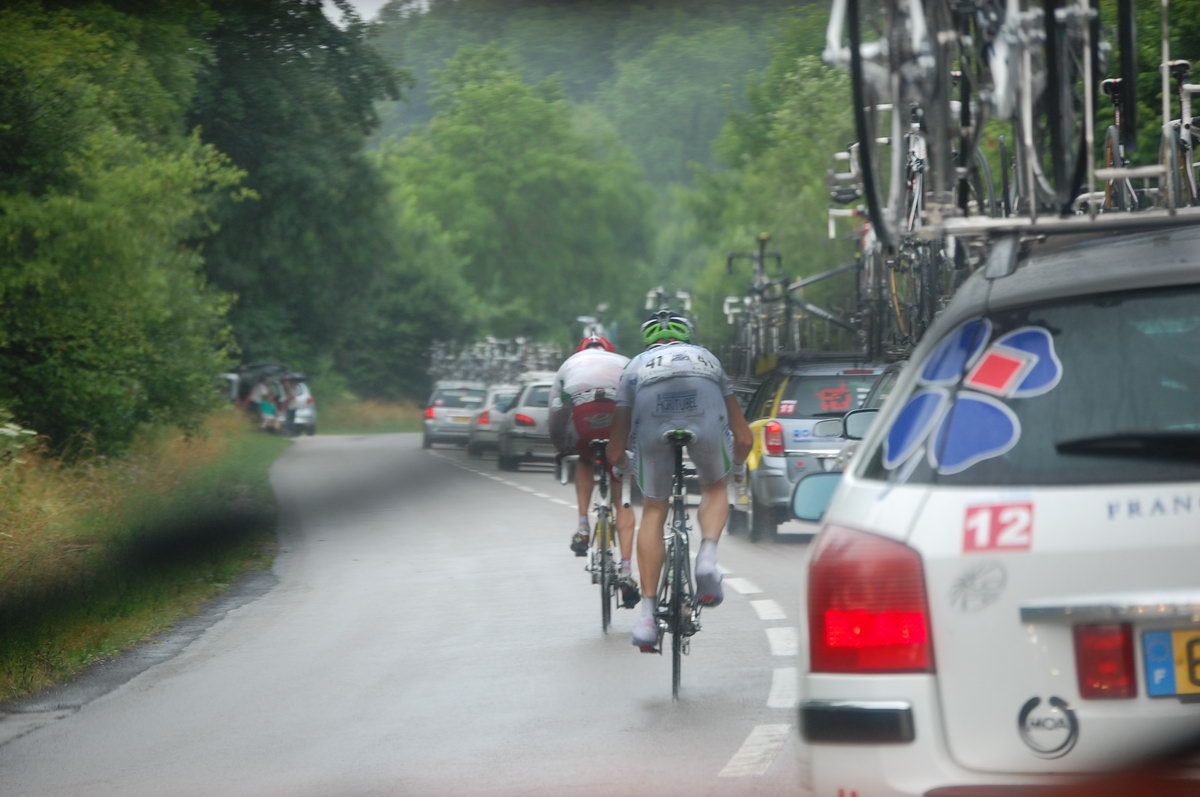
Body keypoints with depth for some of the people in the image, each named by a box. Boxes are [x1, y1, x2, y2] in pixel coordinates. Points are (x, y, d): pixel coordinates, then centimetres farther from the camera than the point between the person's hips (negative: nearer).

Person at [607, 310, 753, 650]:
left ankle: (648, 614, 10)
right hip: (705, 418, 0)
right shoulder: (707, 357, 39)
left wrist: (623, 462, 59)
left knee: (653, 512, 16)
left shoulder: (637, 365, 36)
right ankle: (707, 556, 2)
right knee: (714, 488, 29)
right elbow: (744, 438, 42)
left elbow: (615, 452, 35)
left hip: (652, 422, 0)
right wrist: (734, 463, 64)